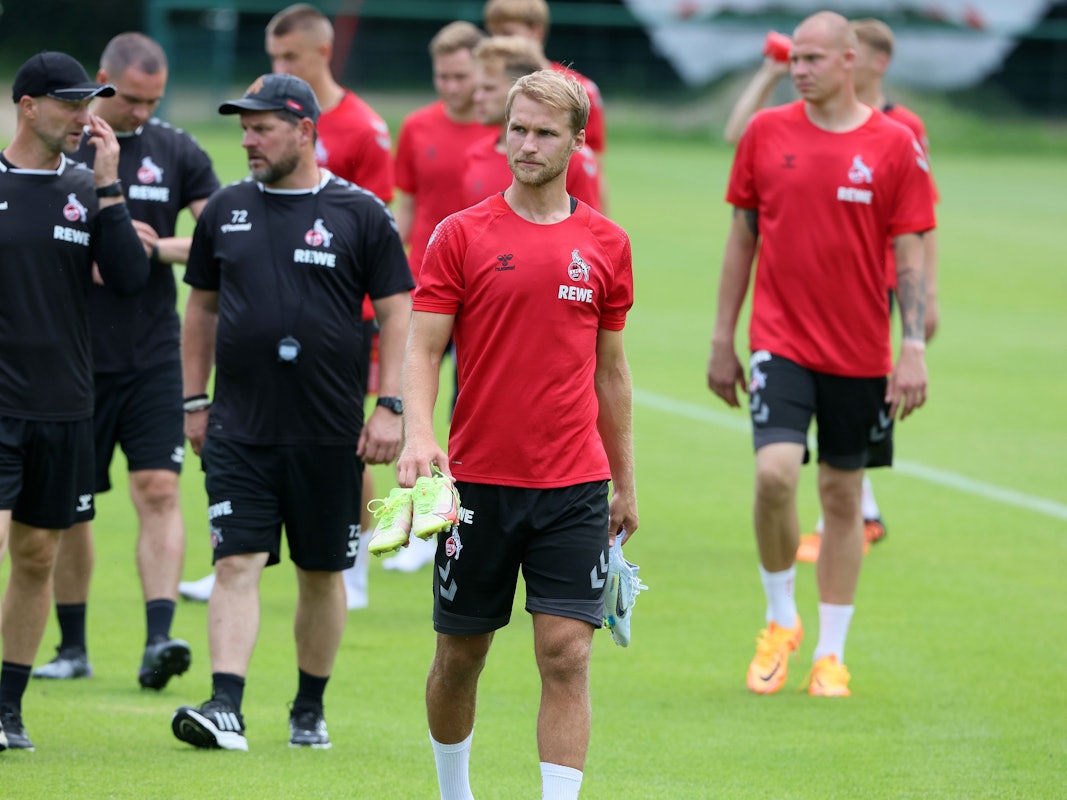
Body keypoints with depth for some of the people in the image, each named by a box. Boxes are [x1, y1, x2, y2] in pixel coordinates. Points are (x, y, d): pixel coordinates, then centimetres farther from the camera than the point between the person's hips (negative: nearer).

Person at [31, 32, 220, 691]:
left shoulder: (176, 152, 4)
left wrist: (156, 248, -14)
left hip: (152, 357, 0)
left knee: (159, 491, -11)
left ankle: (159, 638, -18)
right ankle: (73, 646, 18)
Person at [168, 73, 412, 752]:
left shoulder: (362, 214, -2)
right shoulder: (226, 210, 8)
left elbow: (398, 312, -1)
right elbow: (203, 307, 16)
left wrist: (391, 407, -8)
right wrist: (195, 401, 12)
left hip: (330, 431, -2)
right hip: (239, 428, 2)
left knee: (322, 572, 8)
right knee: (237, 563, -9)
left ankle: (311, 709, 21)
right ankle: (225, 708, -16)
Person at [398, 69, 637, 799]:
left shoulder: (607, 245, 6)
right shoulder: (462, 236, 0)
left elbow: (610, 368, 14)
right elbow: (423, 349, -3)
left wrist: (625, 482, 15)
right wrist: (418, 435, -21)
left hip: (574, 486, 1)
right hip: (477, 481, -1)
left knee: (567, 655, -9)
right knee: (460, 655, 9)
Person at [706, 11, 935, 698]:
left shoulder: (894, 145, -3)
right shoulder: (766, 134, 2)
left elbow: (910, 255, -1)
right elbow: (742, 239, 8)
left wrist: (913, 349, -9)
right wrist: (723, 342, 8)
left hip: (860, 352, 0)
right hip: (780, 341, 0)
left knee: (843, 494, 7)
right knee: (775, 473, -18)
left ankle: (831, 654, 17)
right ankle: (781, 621, 4)